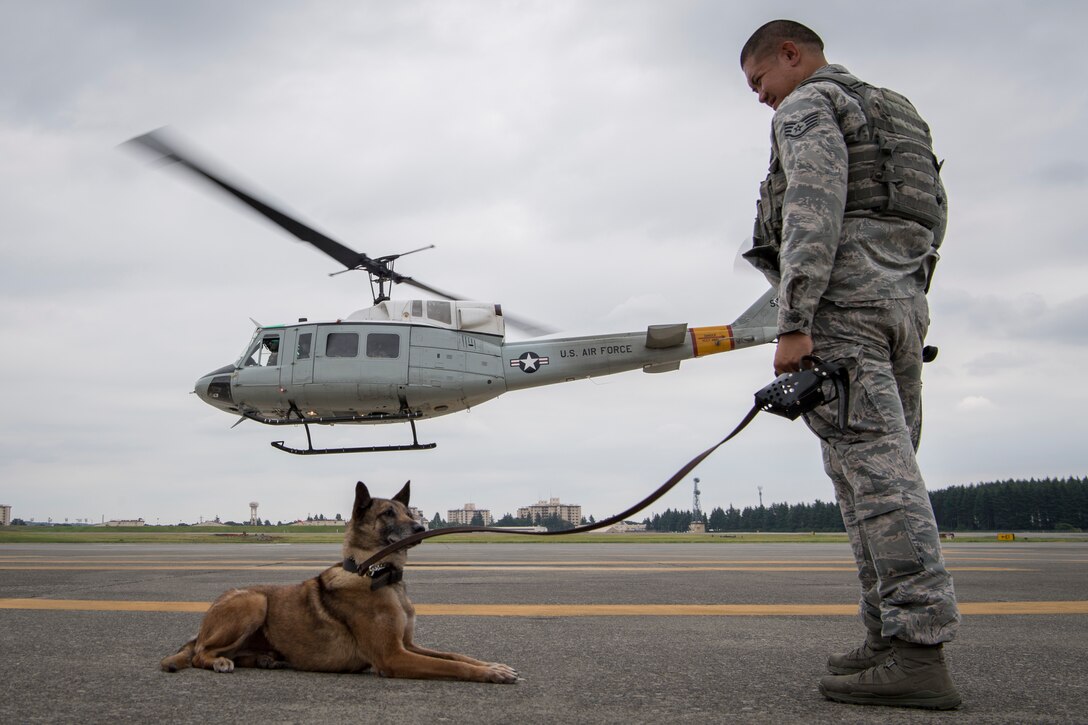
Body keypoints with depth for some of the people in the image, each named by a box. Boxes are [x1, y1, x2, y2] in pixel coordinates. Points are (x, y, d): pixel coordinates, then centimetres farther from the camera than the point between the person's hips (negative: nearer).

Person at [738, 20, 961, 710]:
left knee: (872, 466, -15)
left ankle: (919, 650, -19)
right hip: (905, 298, 9)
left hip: (842, 297, -9)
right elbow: (934, 216, 25)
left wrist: (794, 323, -21)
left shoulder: (808, 104, 2)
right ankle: (893, 637, 4)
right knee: (889, 468, 5)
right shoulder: (896, 113, 30)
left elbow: (815, 208, -14)